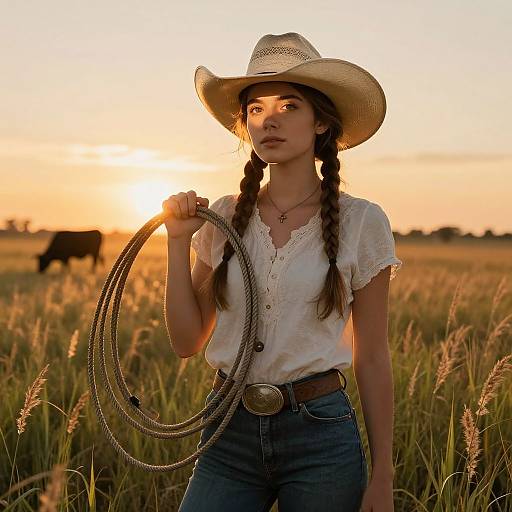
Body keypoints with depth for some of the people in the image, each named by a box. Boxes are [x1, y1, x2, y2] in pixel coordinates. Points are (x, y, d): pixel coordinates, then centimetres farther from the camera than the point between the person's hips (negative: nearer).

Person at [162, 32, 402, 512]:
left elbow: (371, 359, -1)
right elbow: (187, 341, 5)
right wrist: (178, 240, -4)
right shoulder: (224, 217, 4)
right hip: (229, 435, 2)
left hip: (321, 436, -2)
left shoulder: (361, 222, -4)